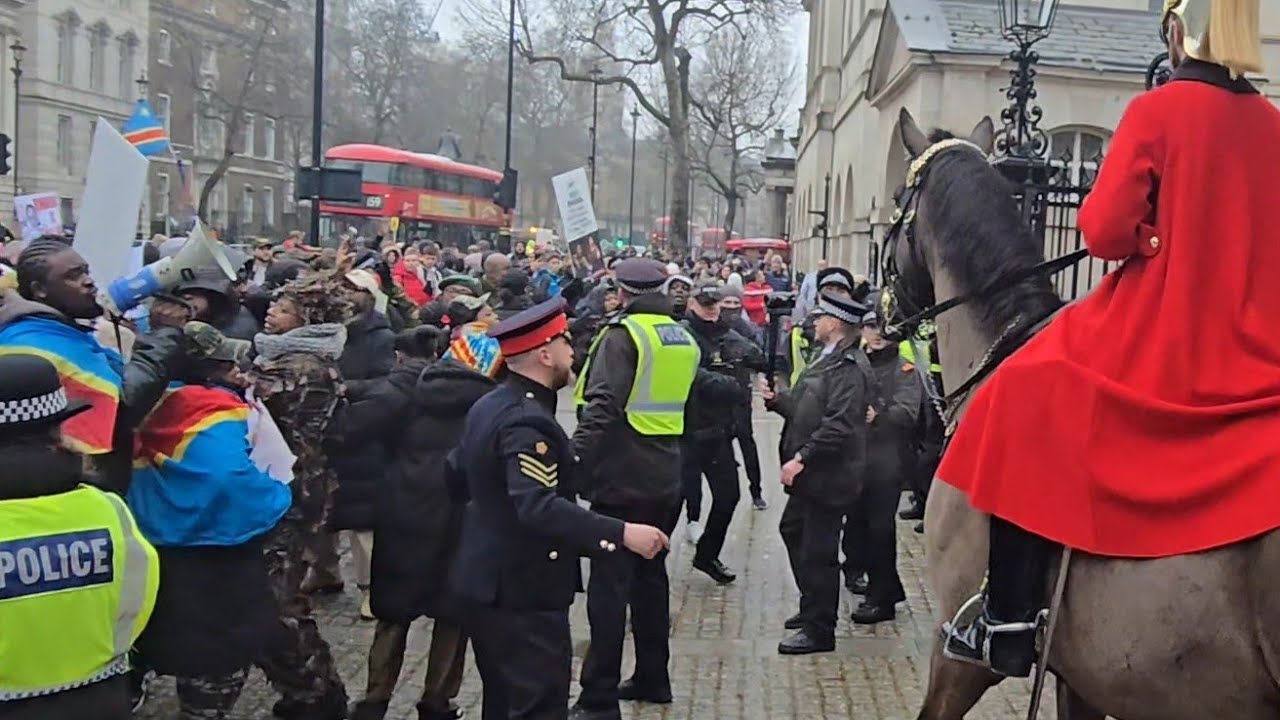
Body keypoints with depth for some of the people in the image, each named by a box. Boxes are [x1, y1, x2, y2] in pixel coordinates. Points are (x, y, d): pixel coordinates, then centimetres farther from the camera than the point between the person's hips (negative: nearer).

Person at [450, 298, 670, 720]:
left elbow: (456, 473, 18)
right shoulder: (528, 422, -23)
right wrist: (622, 533, -39)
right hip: (523, 590, -10)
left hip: (490, 582, 10)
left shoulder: (488, 406, 8)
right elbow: (539, 507, -35)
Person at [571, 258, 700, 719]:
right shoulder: (683, 338, 12)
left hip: (623, 478, -8)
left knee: (610, 586, -4)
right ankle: (652, 678, 28)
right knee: (651, 576, 19)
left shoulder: (623, 334, -12)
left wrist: (575, 458, -26)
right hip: (667, 479, 8)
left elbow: (603, 407, -24)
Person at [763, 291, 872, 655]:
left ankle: (819, 631, 11)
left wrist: (802, 458, -26)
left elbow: (839, 425, -27)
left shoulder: (849, 367, -20)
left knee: (818, 551, -2)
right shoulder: (830, 360, 12)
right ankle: (812, 607, 37)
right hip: (812, 472, 11)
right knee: (792, 530, 23)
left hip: (827, 475, -11)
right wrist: (777, 399, 9)